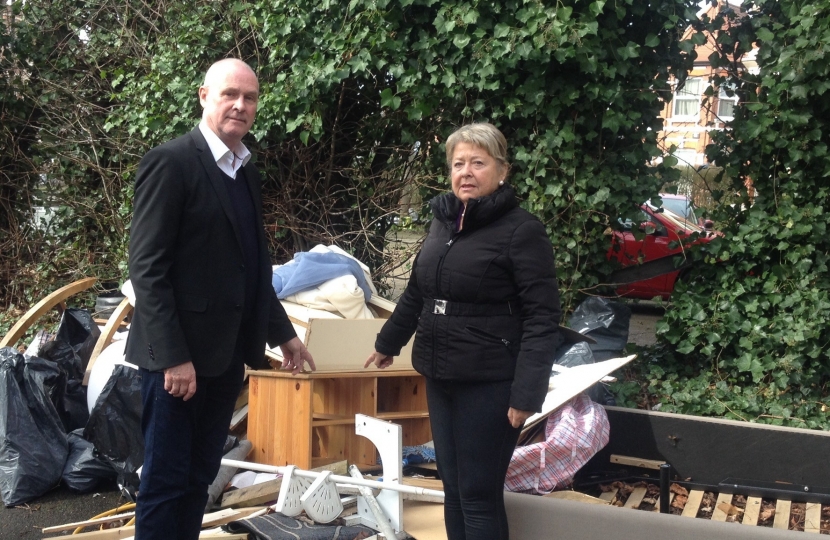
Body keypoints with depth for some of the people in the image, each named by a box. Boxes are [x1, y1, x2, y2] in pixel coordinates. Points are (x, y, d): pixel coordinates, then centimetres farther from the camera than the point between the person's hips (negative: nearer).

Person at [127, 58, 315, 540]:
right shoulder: (171, 162, -11)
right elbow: (147, 268, -16)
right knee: (166, 480, 2)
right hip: (180, 355, -7)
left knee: (199, 478, 14)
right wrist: (173, 357, -20)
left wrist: (283, 333, 19)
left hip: (227, 353, 8)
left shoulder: (246, 170, 14)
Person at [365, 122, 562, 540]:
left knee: (479, 495, 0)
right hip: (440, 378, 7)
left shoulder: (522, 230, -11)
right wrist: (387, 342, 32)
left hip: (489, 384, -7)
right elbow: (416, 292, 23)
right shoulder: (443, 221, 10)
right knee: (452, 489, 14)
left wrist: (527, 393, -22)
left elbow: (542, 318, -15)